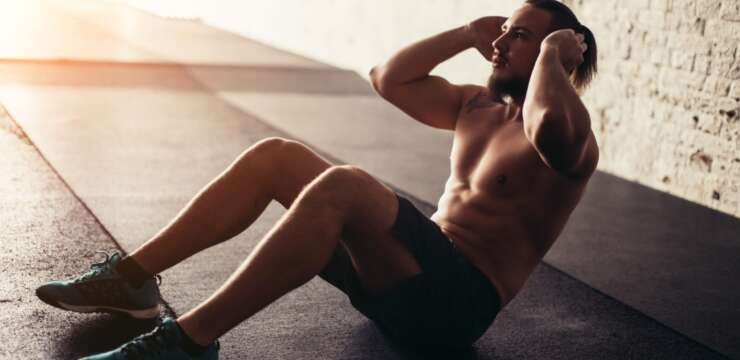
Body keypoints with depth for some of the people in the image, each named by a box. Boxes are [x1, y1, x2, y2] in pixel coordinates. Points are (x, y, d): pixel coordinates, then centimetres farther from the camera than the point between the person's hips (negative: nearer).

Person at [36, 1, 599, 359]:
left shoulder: (572, 139, -7)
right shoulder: (478, 105, 19)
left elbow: (549, 131, -34)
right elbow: (388, 79, 21)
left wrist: (551, 54, -15)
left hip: (458, 301, -8)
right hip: (408, 272, 9)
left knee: (340, 185, -35)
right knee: (274, 157, 0)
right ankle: (132, 277, -1)